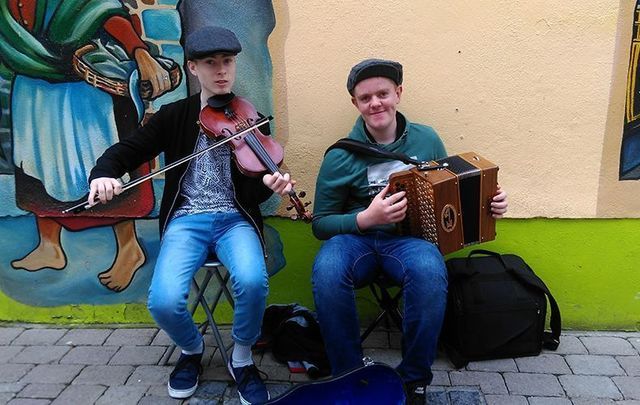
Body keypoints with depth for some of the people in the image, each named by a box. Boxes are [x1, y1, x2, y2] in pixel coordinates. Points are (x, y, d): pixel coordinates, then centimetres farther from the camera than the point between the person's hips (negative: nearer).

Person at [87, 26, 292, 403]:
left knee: (253, 280, -32)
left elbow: (253, 192, -1)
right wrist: (103, 173, -14)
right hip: (187, 219, 1)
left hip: (234, 218, 0)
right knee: (164, 301, -25)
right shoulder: (173, 116, 8)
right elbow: (124, 151, 9)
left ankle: (242, 360, 0)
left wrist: (269, 183, -26)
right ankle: (192, 349, 13)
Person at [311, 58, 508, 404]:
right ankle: (348, 377, -10)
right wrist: (366, 218, -19)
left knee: (430, 272, -35)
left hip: (409, 237, 1)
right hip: (355, 236, 0)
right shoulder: (341, 155, -4)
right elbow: (320, 223, -1)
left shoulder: (426, 140, 3)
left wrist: (487, 203, -3)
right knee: (327, 271, -35)